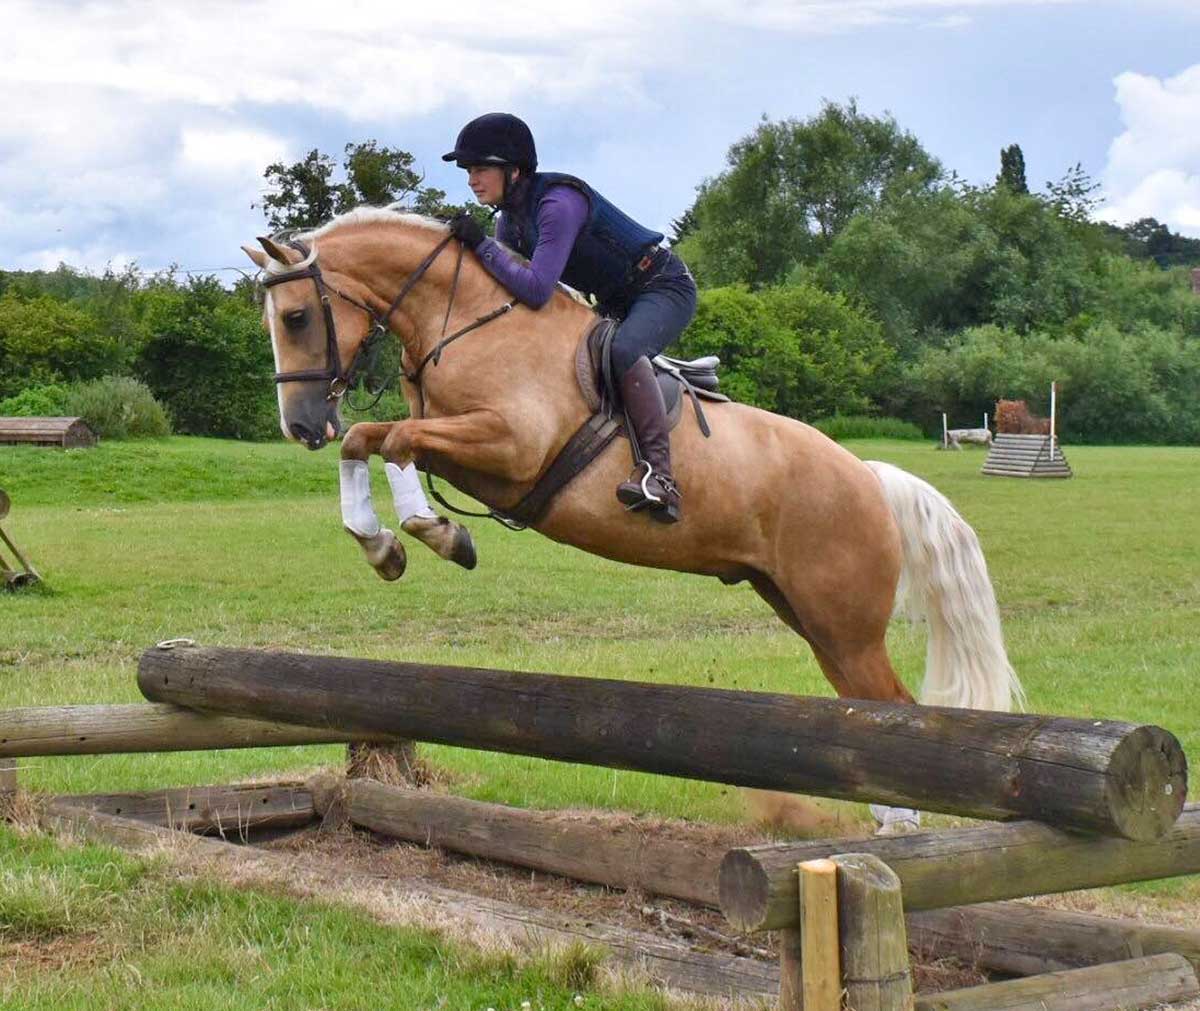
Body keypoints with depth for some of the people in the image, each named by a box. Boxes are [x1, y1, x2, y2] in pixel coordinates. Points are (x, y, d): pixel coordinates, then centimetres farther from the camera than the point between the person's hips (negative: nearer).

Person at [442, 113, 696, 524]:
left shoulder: (559, 203, -26)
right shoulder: (510, 219, 2)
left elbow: (536, 290, -35)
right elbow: (504, 289, 13)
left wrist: (481, 246, -28)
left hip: (664, 288, -10)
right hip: (617, 304, 10)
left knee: (622, 350, -37)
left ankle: (660, 474, -42)